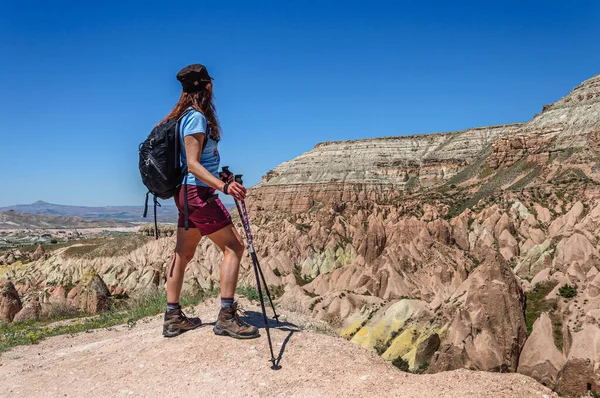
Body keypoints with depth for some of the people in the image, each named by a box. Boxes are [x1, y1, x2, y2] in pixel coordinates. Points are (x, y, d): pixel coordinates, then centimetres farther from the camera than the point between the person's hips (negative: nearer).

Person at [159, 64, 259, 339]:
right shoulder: (197, 117, -14)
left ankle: (173, 318, 18)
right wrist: (223, 186, -33)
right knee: (234, 247, -6)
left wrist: (217, 178, 30)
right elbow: (192, 164, -21)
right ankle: (226, 316, -5)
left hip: (187, 193, 10)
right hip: (198, 192, -10)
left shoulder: (186, 116, 15)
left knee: (183, 254, 11)